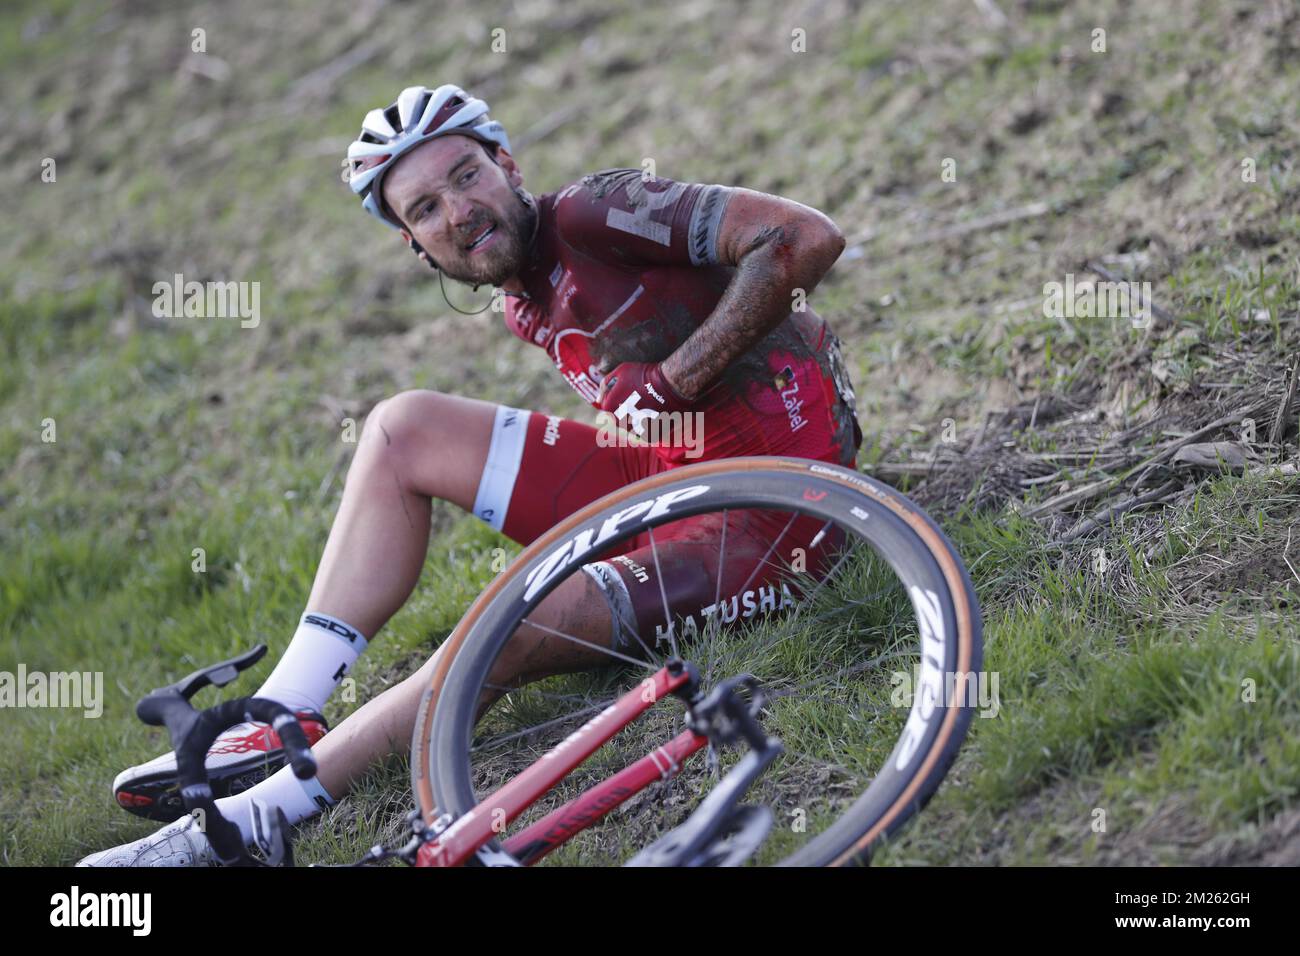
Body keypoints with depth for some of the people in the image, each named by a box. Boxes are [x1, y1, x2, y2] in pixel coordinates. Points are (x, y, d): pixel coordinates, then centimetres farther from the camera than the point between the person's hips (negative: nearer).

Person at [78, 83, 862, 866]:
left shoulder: (591, 211, -13)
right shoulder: (527, 308, 13)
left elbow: (809, 237, -22)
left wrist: (678, 377, -19)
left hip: (767, 506, -9)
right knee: (404, 429, 5)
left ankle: (255, 818, -23)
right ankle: (280, 728, -1)